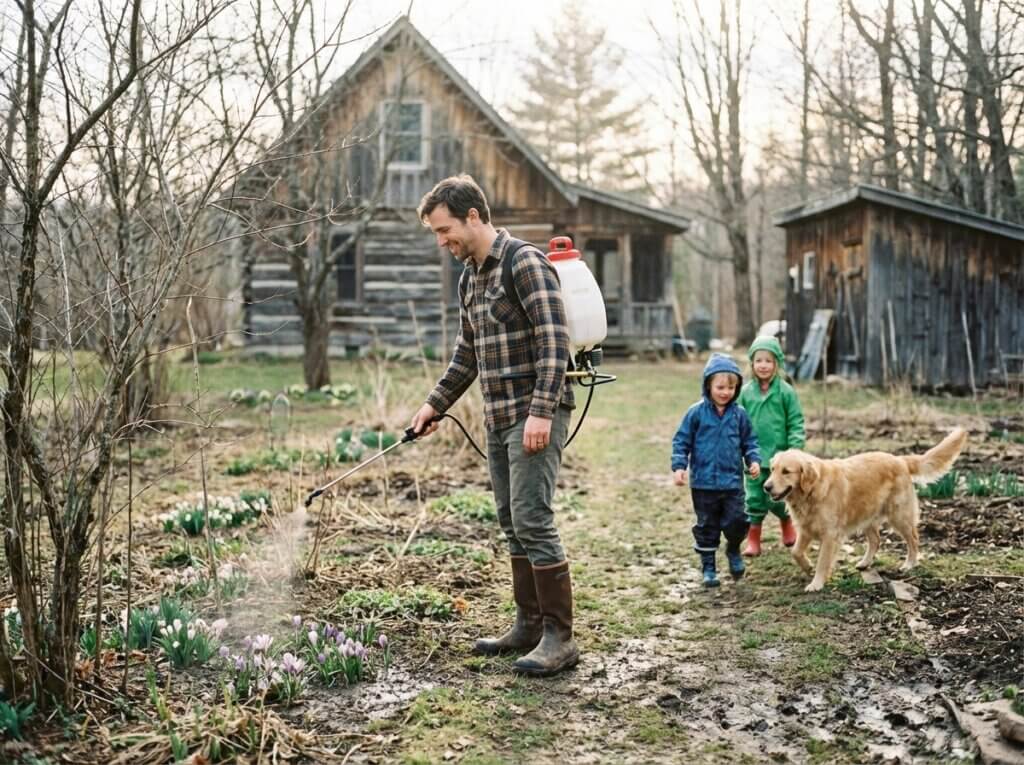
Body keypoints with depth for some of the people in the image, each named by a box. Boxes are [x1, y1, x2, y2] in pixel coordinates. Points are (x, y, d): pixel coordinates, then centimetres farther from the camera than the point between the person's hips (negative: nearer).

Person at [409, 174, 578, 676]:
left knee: (532, 520, -11)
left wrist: (541, 412, -24)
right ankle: (529, 625, 21)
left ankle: (559, 636, -4)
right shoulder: (469, 277, 16)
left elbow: (553, 343, -18)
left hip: (536, 415, -9)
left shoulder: (525, 263, -12)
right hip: (498, 419, 9)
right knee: (512, 523, 12)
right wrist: (435, 404, 21)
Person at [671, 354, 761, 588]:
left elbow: (750, 441, 11)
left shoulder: (739, 414, 2)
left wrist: (754, 460, -5)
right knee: (707, 526, 8)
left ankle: (733, 550, 28)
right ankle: (708, 566, 23)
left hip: (733, 481, 1)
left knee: (736, 522, -3)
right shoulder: (696, 413, -6)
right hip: (704, 482, -1)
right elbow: (681, 441, -2)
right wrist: (679, 466, -11)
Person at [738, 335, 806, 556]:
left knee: (776, 499, 2)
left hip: (779, 456, -2)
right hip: (754, 457, 2)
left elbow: (796, 423, -4)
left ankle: (787, 522, 32)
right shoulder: (746, 392, 2)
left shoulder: (786, 391, -5)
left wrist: (795, 449, -12)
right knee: (754, 499, 5)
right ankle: (753, 540, 15)